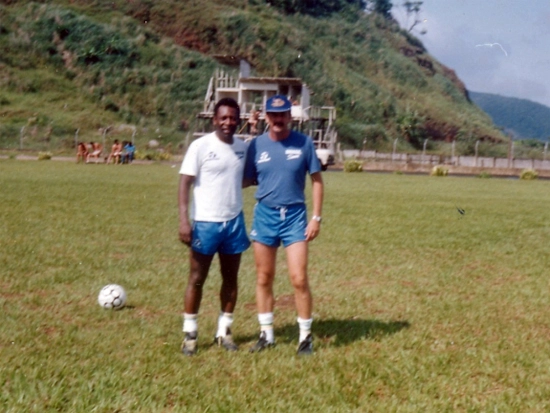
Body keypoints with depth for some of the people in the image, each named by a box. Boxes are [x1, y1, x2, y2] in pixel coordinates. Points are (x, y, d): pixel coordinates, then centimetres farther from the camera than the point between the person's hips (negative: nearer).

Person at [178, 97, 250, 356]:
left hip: (234, 222, 4)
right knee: (197, 279, 4)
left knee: (230, 278, 10)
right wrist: (184, 220, -18)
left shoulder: (243, 148, 6)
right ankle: (189, 333, 14)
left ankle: (224, 331, 22)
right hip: (205, 223, -4)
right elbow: (185, 183, -9)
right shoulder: (201, 146, -7)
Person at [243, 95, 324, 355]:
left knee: (299, 279, -5)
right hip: (265, 214, 2)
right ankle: (266, 333, 22)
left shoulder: (303, 143, -2)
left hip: (295, 216, -2)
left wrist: (316, 217, -2)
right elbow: (247, 180, 6)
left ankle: (306, 336, 10)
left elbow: (316, 180, 2)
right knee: (264, 278, 8)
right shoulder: (257, 145, 1)